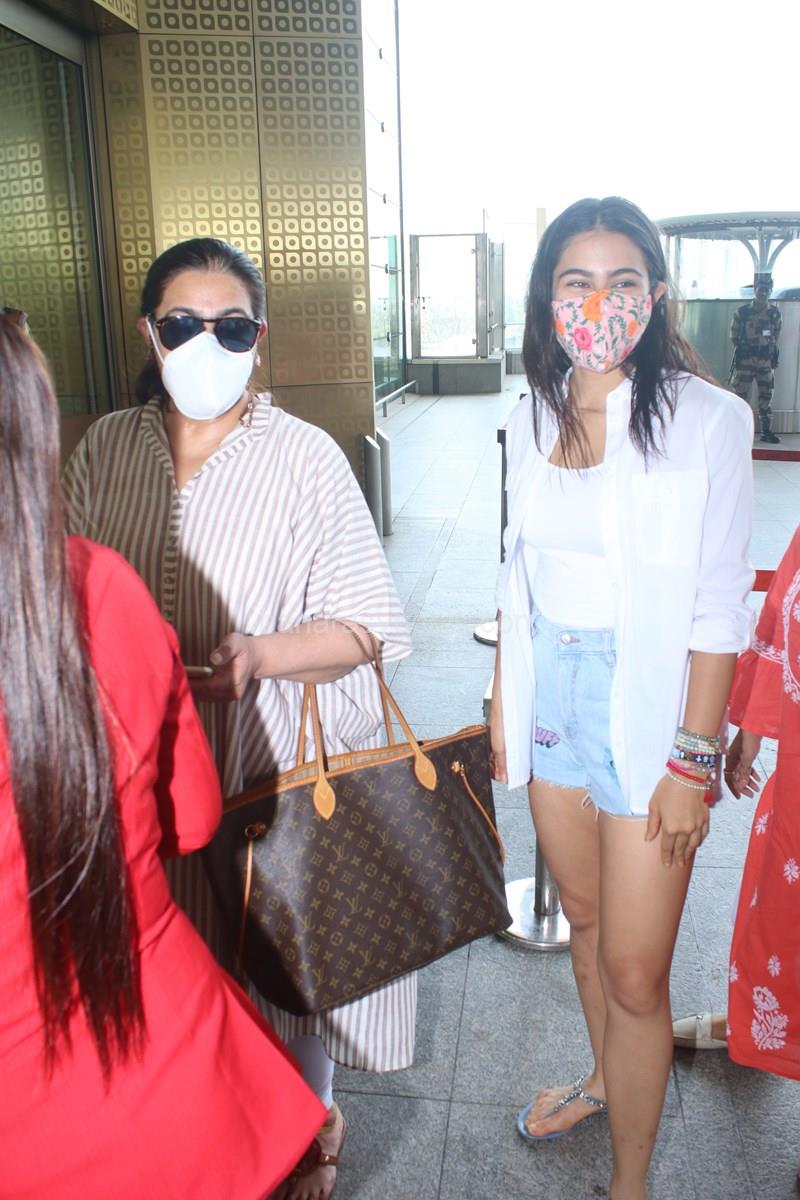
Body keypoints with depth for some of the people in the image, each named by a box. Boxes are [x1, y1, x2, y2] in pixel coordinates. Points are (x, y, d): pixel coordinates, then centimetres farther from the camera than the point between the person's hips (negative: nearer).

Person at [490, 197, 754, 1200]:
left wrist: (693, 760, -13)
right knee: (584, 916, 23)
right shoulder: (534, 420, 4)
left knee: (636, 972, 3)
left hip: (646, 704, -5)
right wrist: (503, 702, 11)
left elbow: (718, 608, -12)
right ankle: (607, 1079, 49)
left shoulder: (704, 420, -12)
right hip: (551, 697, 5)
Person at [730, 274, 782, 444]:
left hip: (766, 361, 3)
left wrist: (770, 349, 8)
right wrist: (742, 350, 3)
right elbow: (734, 336, 5)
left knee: (766, 396, 6)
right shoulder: (742, 312, -3)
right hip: (745, 360, -2)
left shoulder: (775, 313, 4)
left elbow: (776, 335, 15)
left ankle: (767, 431, 12)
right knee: (741, 395, -3)